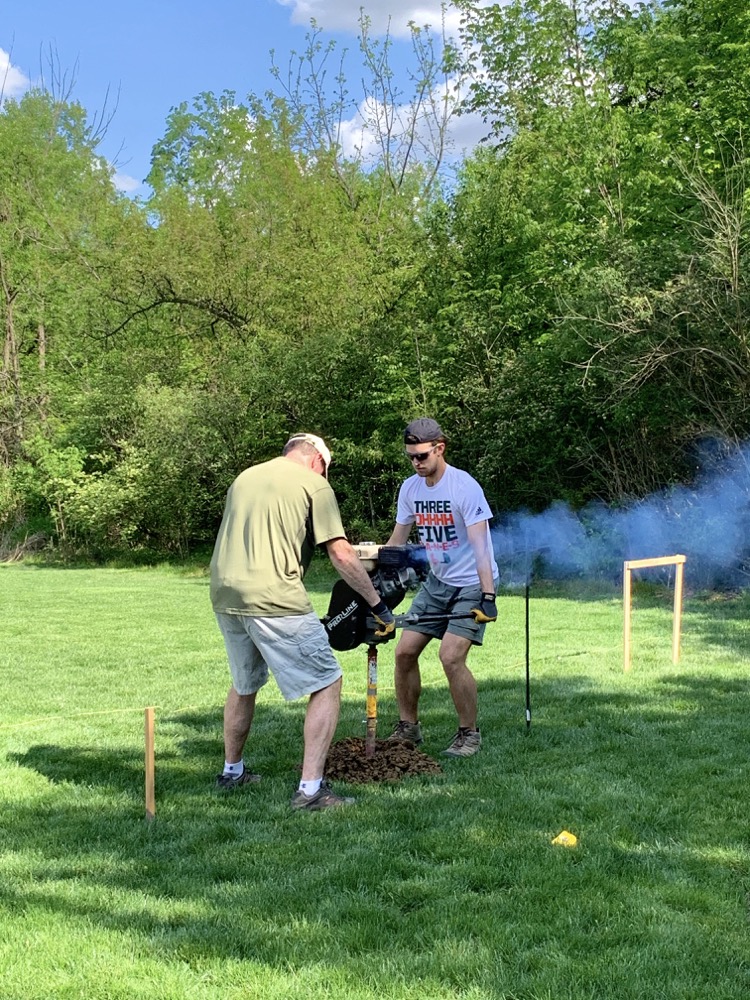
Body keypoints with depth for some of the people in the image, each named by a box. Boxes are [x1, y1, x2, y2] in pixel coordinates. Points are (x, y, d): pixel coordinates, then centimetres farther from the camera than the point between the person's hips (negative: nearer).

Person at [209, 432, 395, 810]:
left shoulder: (244, 477, 21)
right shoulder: (314, 484, 1)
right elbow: (342, 555, -4)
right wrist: (378, 605, 2)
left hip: (224, 594, 7)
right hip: (273, 598, -7)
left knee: (244, 685, 27)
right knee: (327, 684, 2)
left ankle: (232, 770, 40)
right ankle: (311, 788, -5)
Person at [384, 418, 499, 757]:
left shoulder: (464, 487, -19)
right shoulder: (410, 488, 0)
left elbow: (479, 545, -25)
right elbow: (396, 541, 9)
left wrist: (488, 596, -33)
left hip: (472, 584, -7)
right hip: (437, 581, 7)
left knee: (451, 656, -18)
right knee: (405, 651, 2)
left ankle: (469, 733, 2)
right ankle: (408, 727, 19)